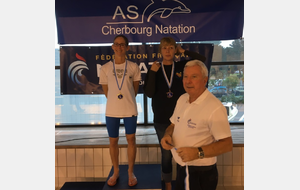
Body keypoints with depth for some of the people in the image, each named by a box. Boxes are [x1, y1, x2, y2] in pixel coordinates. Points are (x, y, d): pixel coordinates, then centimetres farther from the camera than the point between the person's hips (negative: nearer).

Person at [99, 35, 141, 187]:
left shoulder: (134, 67, -1)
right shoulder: (105, 68, 0)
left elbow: (135, 89, 8)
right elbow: (106, 91, 8)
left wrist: (127, 100, 8)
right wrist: (115, 101, 9)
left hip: (130, 109, -1)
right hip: (111, 110, 1)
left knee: (131, 140, 6)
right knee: (113, 141, 10)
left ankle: (131, 172, 24)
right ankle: (116, 171, 29)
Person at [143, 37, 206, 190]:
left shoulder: (182, 66, 1)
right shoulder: (154, 70, 1)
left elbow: (202, 59, -7)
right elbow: (149, 93, -9)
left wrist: (183, 51, -6)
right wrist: (152, 72, -14)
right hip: (162, 121, 0)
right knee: (166, 154, 11)